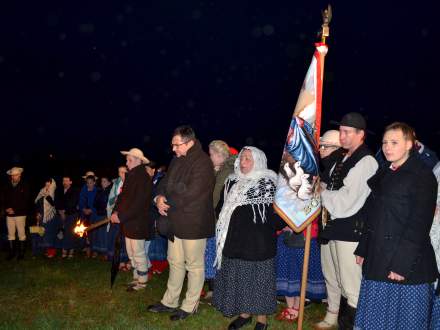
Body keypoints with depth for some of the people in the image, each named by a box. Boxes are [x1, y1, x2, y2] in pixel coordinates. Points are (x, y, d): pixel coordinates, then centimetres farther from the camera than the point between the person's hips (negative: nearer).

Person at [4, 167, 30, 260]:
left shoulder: (24, 186, -3)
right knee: (10, 234, 8)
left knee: (21, 234, 1)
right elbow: (5, 199, 14)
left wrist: (14, 209, -12)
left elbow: (25, 201, -7)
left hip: (20, 214, -4)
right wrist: (7, 208, -4)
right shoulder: (8, 186, 10)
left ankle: (21, 253, 10)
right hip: (9, 214, 4)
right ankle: (11, 252, 17)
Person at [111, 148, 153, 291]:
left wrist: (121, 216, -21)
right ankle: (136, 277, 31)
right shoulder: (130, 176, 11)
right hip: (128, 221, 9)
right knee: (131, 253, 17)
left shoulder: (143, 178, -16)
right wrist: (116, 212, 0)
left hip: (138, 223, -9)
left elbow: (138, 203, -22)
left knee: (138, 253, 2)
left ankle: (142, 281, 15)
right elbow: (122, 195, 14)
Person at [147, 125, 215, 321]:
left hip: (193, 223, -8)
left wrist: (167, 203, -11)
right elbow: (164, 183, 15)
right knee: (175, 262, 18)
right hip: (175, 221, 9)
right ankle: (170, 302, 31)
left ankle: (190, 306, 19)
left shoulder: (202, 162, -17)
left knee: (194, 265, 6)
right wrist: (159, 197, -7)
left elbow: (189, 193, -24)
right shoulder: (177, 161, 12)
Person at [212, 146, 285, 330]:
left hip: (258, 244, -6)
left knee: (258, 279, 4)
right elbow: (221, 207, 17)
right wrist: (224, 228, 8)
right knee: (238, 278, 13)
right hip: (235, 241, 6)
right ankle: (244, 313, 30)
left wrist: (269, 230, -13)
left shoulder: (268, 184, -8)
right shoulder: (233, 182, 10)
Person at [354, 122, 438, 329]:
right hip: (377, 263, 7)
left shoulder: (423, 176, -9)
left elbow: (419, 224, -15)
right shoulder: (383, 176, 14)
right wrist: (363, 250, 12)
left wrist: (402, 264, -18)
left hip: (408, 267, -7)